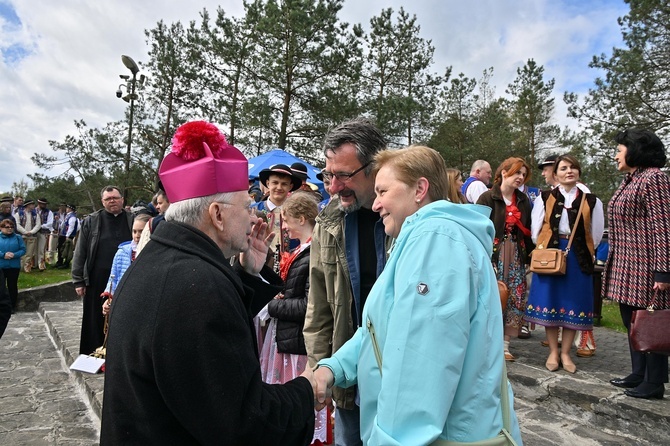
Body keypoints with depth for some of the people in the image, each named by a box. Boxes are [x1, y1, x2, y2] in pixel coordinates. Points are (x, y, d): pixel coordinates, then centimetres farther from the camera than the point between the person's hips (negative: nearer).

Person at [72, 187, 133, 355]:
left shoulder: (132, 221, 3)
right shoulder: (91, 221, 2)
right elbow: (80, 252, 2)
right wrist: (78, 280, -1)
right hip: (97, 281, 0)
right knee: (96, 322, 9)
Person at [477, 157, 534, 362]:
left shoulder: (523, 200, 13)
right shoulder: (488, 198, -4)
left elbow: (527, 230, 14)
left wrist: (530, 255, 7)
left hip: (516, 256, 5)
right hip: (493, 255, -5)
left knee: (515, 298, 4)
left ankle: (505, 343, 16)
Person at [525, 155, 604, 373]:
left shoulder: (592, 201, 5)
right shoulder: (544, 198, 2)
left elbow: (596, 234, 9)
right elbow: (535, 230, 3)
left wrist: (584, 252, 8)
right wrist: (545, 250, 0)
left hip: (578, 258, 1)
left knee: (574, 304, 4)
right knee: (550, 302, 3)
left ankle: (565, 353, 18)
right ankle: (553, 352, 17)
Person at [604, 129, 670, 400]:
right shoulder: (630, 180, 16)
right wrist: (613, 264, 19)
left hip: (645, 266, -9)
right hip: (626, 266, 10)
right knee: (632, 322, 15)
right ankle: (639, 374, 27)